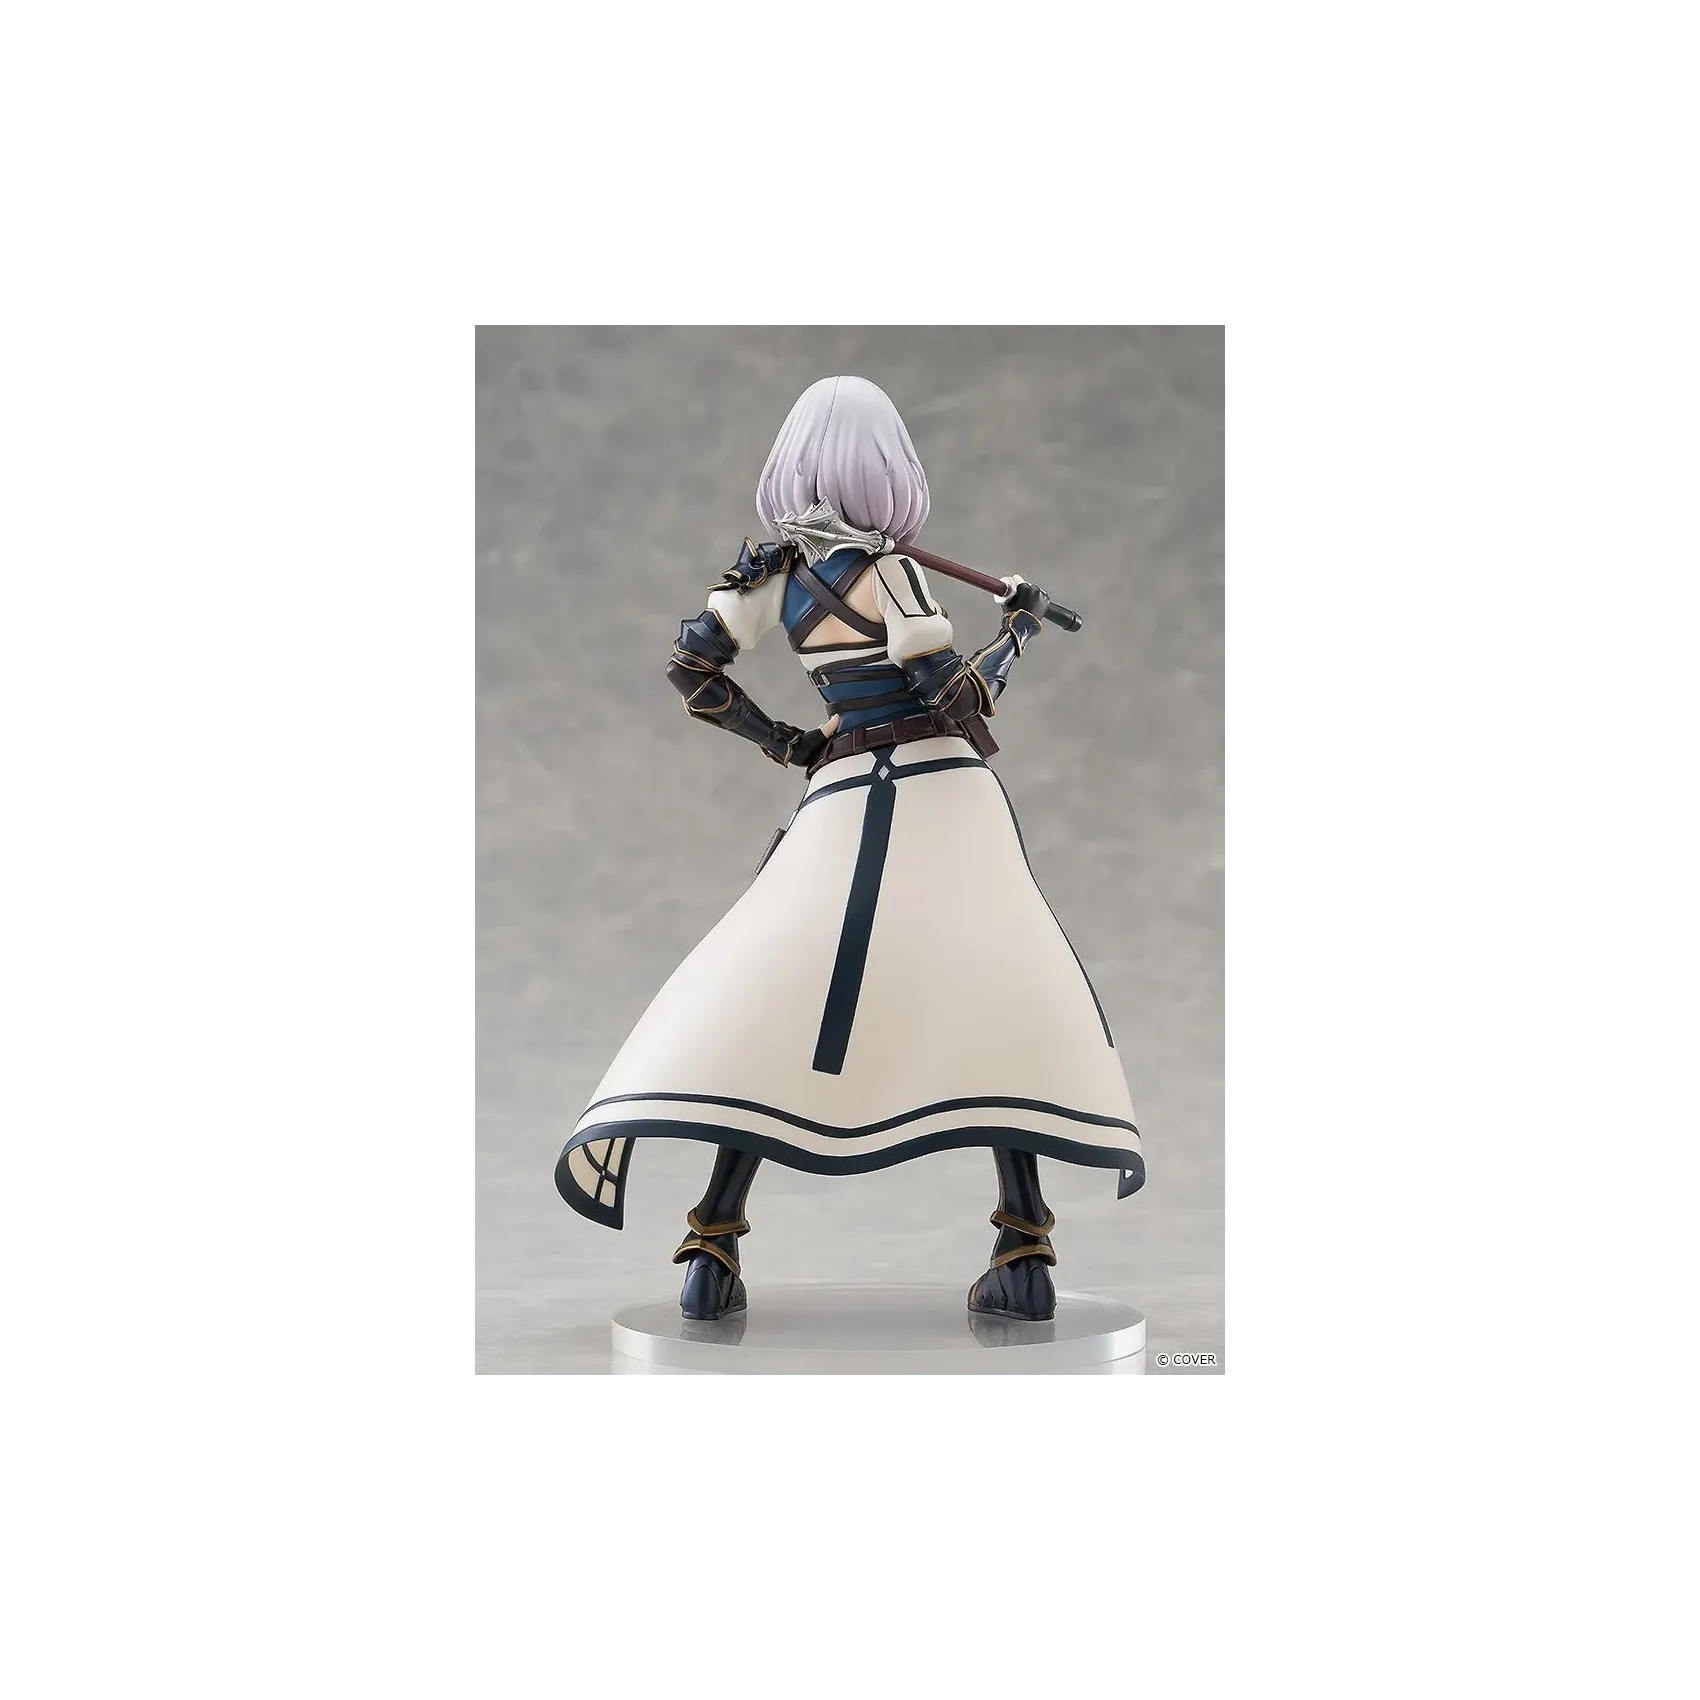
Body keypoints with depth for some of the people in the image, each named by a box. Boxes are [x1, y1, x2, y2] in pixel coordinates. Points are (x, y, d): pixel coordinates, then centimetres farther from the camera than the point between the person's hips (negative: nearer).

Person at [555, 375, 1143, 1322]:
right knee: (998, 1004, 2)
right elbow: (954, 699, -11)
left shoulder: (777, 570, 7)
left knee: (777, 1007, 3)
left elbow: (691, 666, 10)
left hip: (844, 801, 4)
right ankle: (1026, 1254, -4)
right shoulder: (887, 566, -8)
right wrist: (1020, 630, 4)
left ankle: (714, 1250, -7)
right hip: (943, 795, -4)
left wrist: (778, 741, 14)